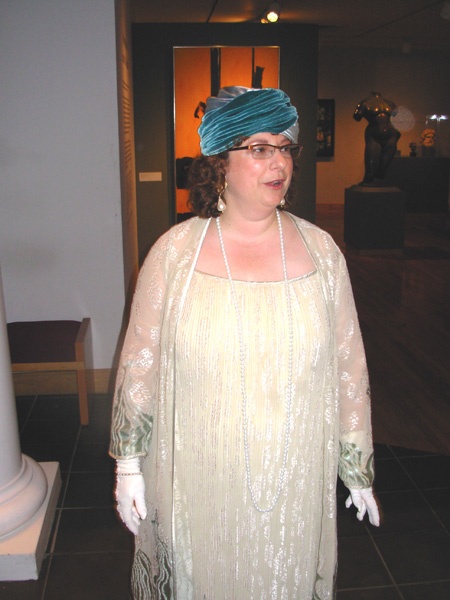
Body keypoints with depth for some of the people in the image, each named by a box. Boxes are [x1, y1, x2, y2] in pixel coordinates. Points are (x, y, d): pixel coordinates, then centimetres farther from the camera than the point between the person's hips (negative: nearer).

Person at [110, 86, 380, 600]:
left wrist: (359, 468, 6)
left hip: (295, 480, 1)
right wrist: (128, 466, 0)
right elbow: (139, 363, -3)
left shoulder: (321, 250, -4)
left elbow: (349, 365, 1)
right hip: (198, 479, -1)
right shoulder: (174, 252, -8)